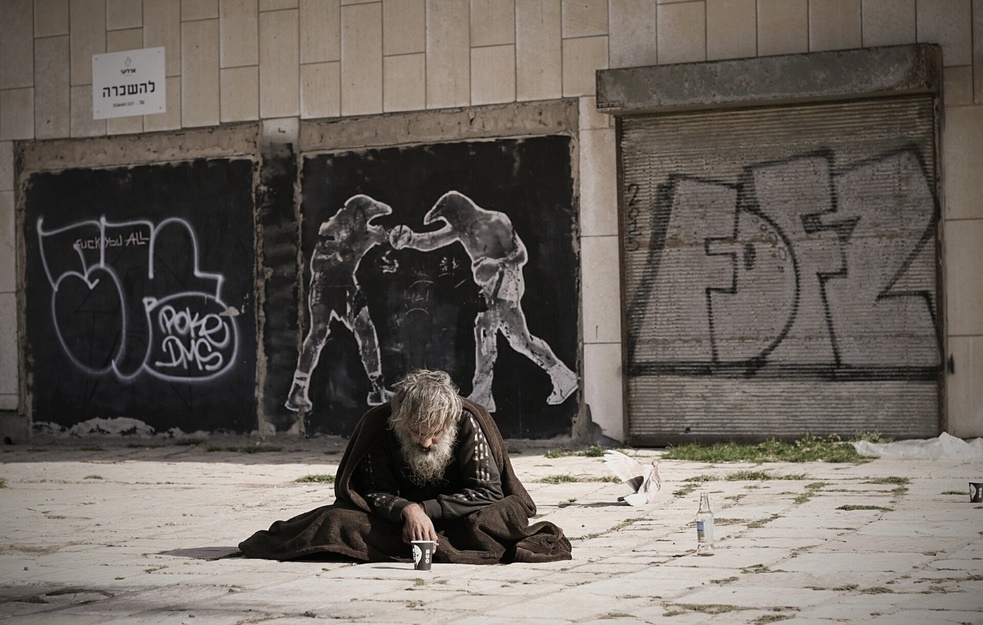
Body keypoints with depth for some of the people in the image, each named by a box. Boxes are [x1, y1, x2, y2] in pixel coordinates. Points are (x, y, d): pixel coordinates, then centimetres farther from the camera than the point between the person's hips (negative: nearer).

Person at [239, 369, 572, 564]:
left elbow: (488, 491, -22)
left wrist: (425, 510, -27)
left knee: (509, 515, -33)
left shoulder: (469, 424, -22)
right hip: (397, 514, 1)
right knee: (338, 521, -26)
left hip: (455, 515, -1)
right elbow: (374, 491, -16)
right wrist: (406, 510, -37)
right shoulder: (377, 425, -21)